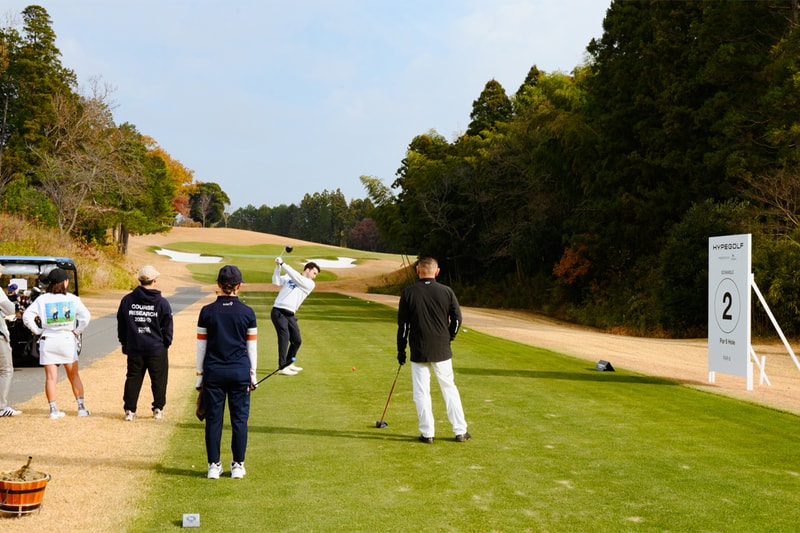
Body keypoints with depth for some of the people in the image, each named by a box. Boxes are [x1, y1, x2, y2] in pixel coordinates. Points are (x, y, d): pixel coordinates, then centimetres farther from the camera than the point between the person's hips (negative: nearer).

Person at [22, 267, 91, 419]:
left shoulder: (42, 299, -1)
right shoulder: (72, 298, -3)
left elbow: (27, 316, -6)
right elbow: (86, 316, -12)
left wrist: (38, 331, 2)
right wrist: (77, 331, -1)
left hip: (47, 341, 0)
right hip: (67, 340, 0)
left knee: (50, 377, 4)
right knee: (74, 376, 11)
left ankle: (53, 409, 0)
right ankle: (81, 407, 11)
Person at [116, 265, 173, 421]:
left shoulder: (127, 300, 0)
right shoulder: (162, 303, -8)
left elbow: (121, 324, 8)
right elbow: (167, 326, -3)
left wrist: (124, 343, 18)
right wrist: (166, 344, 10)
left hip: (134, 348, 2)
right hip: (157, 348, -2)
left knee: (133, 378, 10)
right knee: (158, 378, 10)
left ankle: (129, 410, 10)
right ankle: (158, 409, 15)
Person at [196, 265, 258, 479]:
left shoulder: (207, 312, -2)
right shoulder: (247, 313, -3)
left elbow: (201, 346, 1)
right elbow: (252, 347, 2)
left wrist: (200, 375, 8)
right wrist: (252, 375, 10)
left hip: (213, 372, 0)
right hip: (240, 372, 0)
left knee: (213, 419, 7)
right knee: (239, 419, 7)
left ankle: (214, 466, 11)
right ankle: (238, 466, 12)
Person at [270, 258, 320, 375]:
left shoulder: (310, 284, 9)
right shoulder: (288, 277, 9)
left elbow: (296, 277, -6)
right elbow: (276, 282, -4)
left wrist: (283, 264, -10)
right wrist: (278, 266, -14)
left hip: (290, 315, 5)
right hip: (278, 312, -5)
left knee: (297, 340, 10)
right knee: (284, 336, -17)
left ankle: (288, 364, 32)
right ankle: (282, 367, -19)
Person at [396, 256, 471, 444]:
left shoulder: (408, 293, -7)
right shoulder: (446, 291, -3)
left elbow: (403, 324, -4)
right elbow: (457, 318, 1)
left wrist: (401, 350, 5)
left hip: (418, 351, -2)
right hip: (442, 351, 2)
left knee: (421, 392, 6)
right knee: (449, 389, 11)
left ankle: (427, 433, 8)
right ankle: (460, 431, 15)